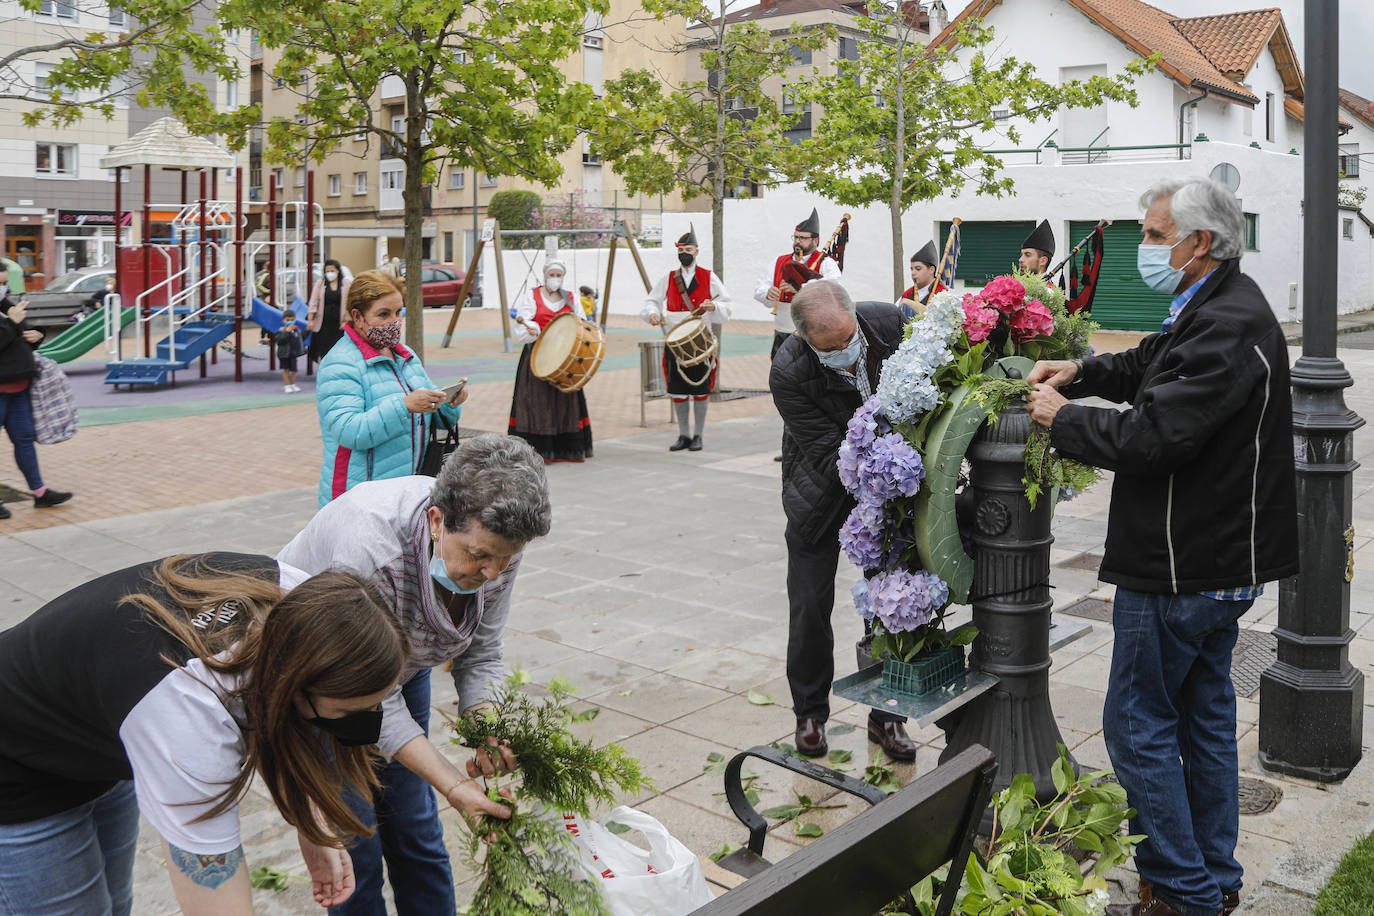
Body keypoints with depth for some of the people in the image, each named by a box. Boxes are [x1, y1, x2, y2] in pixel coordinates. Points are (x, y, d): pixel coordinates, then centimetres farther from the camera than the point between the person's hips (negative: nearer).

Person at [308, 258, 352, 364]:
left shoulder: (346, 284, 3)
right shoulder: (320, 283, 7)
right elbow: (313, 303, 4)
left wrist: (346, 321, -6)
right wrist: (310, 320, -4)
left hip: (339, 324, -1)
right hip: (323, 324, 1)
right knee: (322, 351, -1)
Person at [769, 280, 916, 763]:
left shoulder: (890, 321, -23)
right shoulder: (787, 374, -31)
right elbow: (830, 456, -28)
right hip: (822, 490, -2)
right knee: (810, 606, 6)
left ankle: (886, 715, 23)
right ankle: (810, 713, 27)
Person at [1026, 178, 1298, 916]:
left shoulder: (1228, 327, -23)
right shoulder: (1216, 309, 10)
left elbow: (1152, 436, -29)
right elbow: (1149, 364, 26)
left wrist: (1062, 417, -14)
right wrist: (1082, 372, 8)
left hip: (1181, 568, -11)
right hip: (1221, 557, 11)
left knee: (1138, 724, 1)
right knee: (1204, 716, 19)